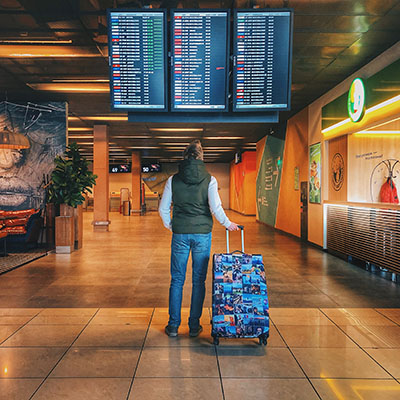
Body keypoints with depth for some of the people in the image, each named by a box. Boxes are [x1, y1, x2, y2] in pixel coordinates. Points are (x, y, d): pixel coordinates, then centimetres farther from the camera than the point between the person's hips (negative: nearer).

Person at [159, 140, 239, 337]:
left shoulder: (173, 180, 0)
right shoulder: (209, 179, -4)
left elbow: (163, 209, 2)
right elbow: (216, 208, -12)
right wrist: (227, 224, 4)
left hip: (180, 234, 1)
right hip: (202, 233, 0)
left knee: (177, 280, 10)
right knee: (199, 280, 9)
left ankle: (173, 325, 15)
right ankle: (194, 325, 15)